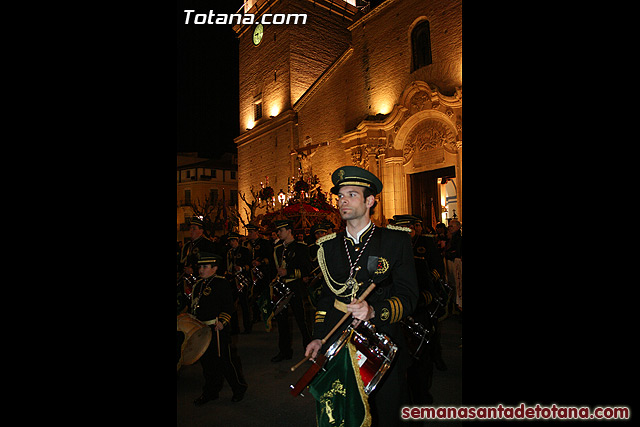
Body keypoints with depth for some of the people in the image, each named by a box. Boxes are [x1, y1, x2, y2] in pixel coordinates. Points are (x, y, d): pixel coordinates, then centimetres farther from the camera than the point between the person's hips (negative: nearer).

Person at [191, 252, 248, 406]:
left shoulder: (221, 283, -9)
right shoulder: (198, 285, 13)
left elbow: (228, 306, -12)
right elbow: (194, 307, 19)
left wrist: (222, 322, -20)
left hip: (217, 329, -7)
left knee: (224, 361, 1)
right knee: (206, 361, 15)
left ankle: (239, 388, 20)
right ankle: (211, 392, 32)